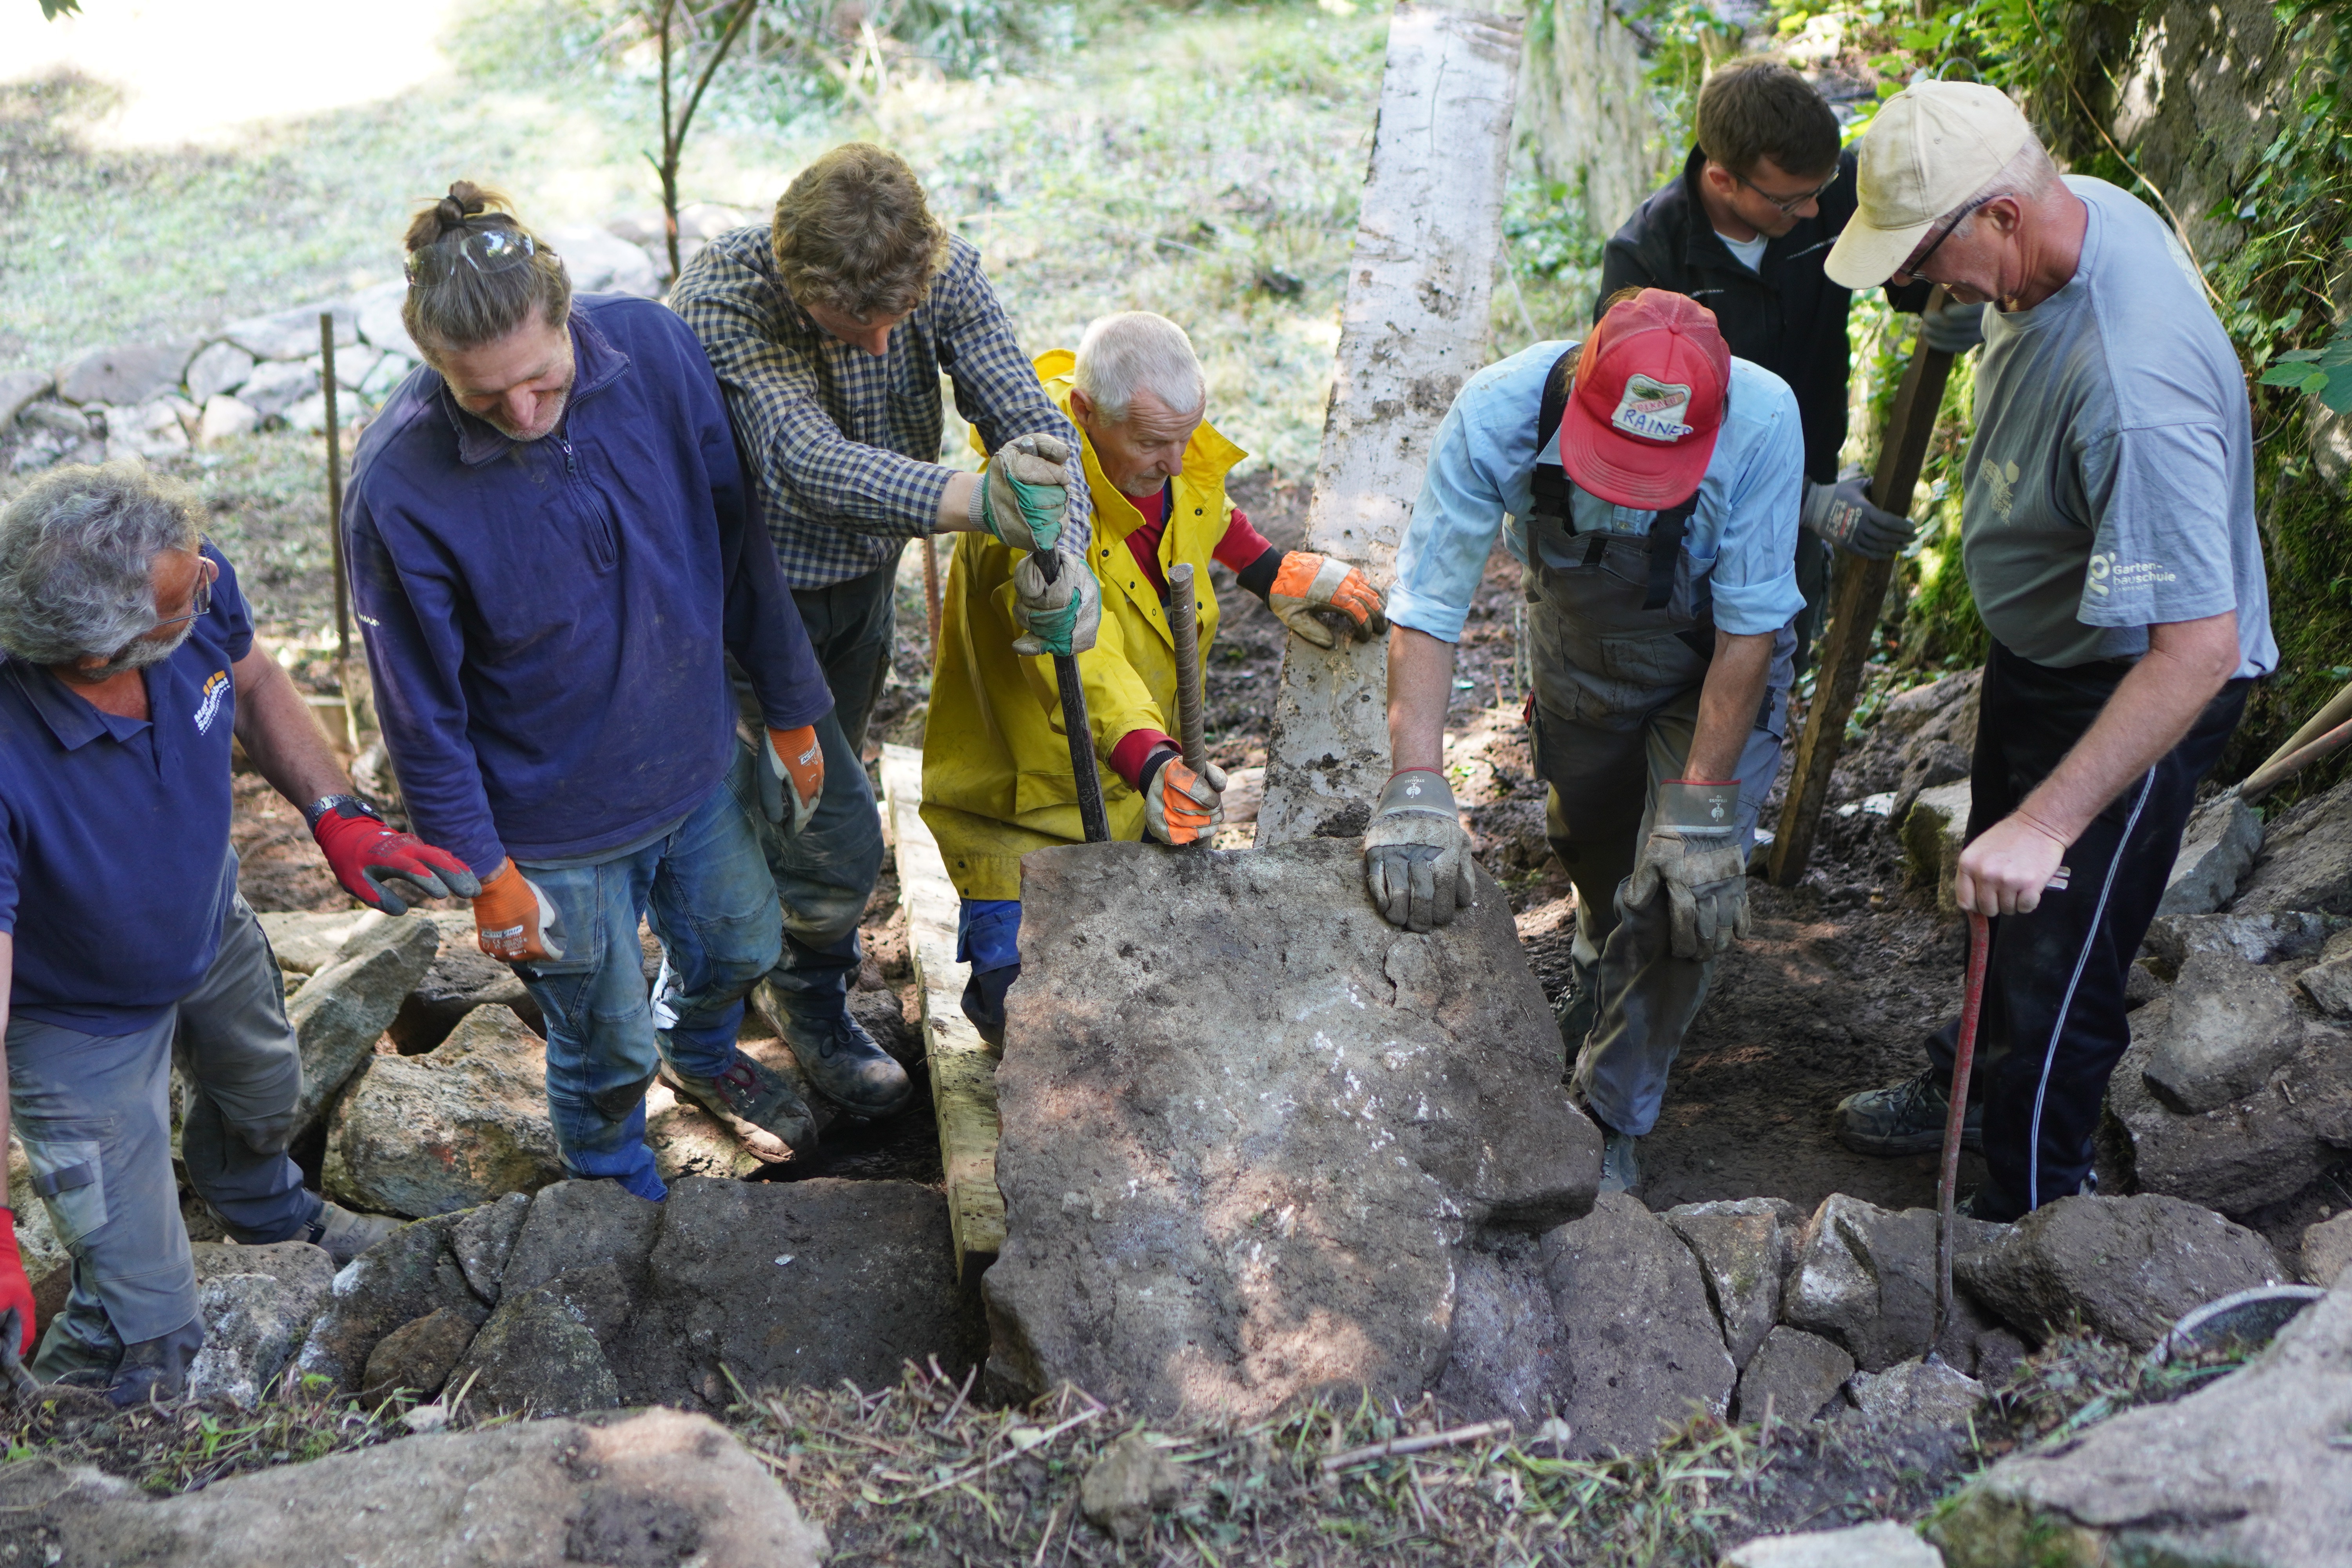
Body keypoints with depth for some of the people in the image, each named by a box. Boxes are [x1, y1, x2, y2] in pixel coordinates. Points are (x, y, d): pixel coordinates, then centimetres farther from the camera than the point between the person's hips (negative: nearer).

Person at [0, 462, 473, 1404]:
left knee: (262, 1096, 37)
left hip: (213, 930, 6)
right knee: (144, 1330, 1)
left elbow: (254, 685, -4)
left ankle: (269, 1216, 73)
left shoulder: (195, 588, -30)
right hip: (81, 1018, -6)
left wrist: (340, 819, -15)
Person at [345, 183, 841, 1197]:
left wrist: (790, 708, 4)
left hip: (700, 762, 4)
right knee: (607, 1043, 16)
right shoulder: (398, 486, -28)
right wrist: (485, 873, -9)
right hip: (558, 826, -4)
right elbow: (423, 711, -15)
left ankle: (702, 1054, 65)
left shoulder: (653, 350, -19)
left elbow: (738, 534, -3)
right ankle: (617, 1190, 50)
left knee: (739, 946, 28)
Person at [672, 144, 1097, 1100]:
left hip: (864, 575, 5)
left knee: (828, 772, 27)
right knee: (839, 838, -4)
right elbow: (809, 463, -48)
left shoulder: (945, 272, -21)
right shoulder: (720, 304, -34)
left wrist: (1062, 553, -47)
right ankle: (810, 996, 28)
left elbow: (1029, 418, -27)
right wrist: (971, 503, -66)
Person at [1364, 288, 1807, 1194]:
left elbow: (1749, 629, -29)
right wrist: (1417, 789, -39)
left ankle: (1612, 1123, 9)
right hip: (1577, 668, 2)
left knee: (1681, 902, -13)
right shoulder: (1498, 415, -34)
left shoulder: (1761, 422, -37)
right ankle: (1601, 967, 59)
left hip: (1716, 679, -2)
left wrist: (1701, 810, -29)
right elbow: (1426, 609, -30)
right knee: (1591, 854, 23)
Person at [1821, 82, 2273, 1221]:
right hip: (2039, 645, 9)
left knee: (2056, 964, 5)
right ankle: (1972, 1085, 53)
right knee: (1996, 901, 28)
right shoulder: (2079, 208, -13)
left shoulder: (2134, 393, -41)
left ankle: (2026, 1222, 26)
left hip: (2136, 690, -9)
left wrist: (2049, 822, -43)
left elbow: (2199, 645, -42)